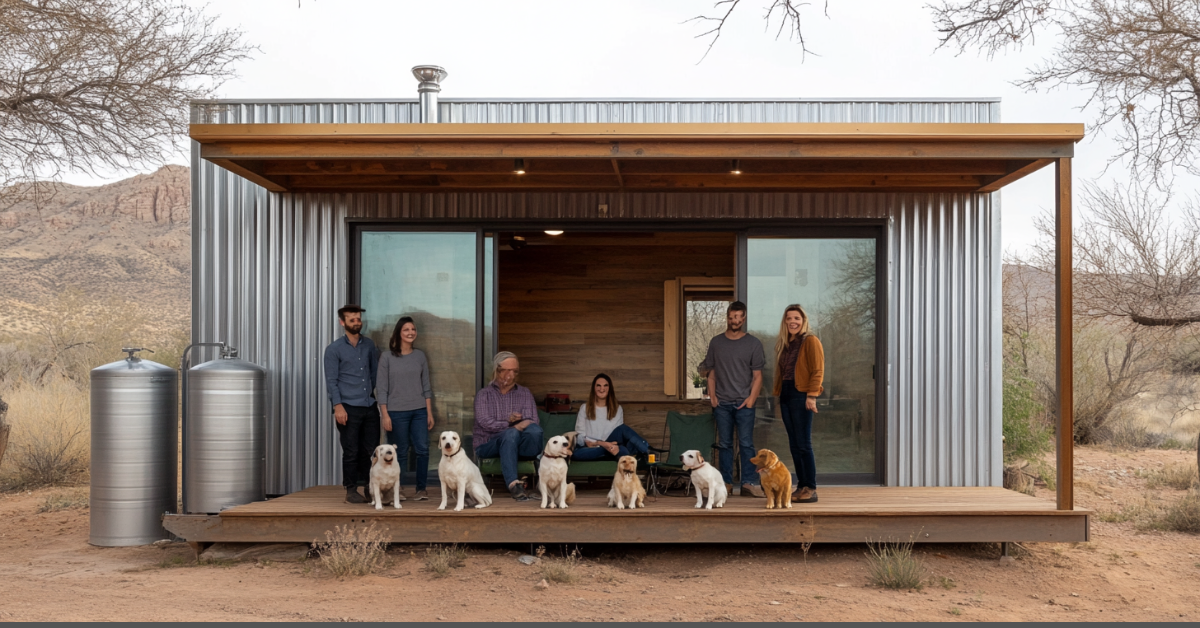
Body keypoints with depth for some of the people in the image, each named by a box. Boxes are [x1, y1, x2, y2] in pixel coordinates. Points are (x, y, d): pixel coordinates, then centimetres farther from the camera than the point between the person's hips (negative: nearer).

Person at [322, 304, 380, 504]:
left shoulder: (369, 345, 11)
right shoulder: (334, 349, -1)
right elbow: (331, 380, -5)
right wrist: (338, 405, -13)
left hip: (370, 406, 4)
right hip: (349, 408, -4)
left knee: (370, 449, 7)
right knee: (351, 452, 1)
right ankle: (351, 491, 11)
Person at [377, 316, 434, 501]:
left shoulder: (420, 356, 9)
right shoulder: (387, 357, -1)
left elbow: (426, 386, 11)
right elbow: (381, 388, -2)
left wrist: (429, 413, 6)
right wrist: (385, 415, -7)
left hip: (419, 411, 3)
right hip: (396, 412, -3)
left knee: (422, 449, -6)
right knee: (400, 453, 1)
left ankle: (421, 488, 4)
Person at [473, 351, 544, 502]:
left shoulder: (525, 393, 16)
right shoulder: (484, 395, 9)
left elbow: (532, 421, 2)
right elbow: (484, 422, -9)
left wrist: (513, 421, -18)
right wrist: (510, 424, -21)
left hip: (517, 445, 2)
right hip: (488, 446, -2)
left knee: (534, 429, -31)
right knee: (511, 434, -37)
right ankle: (514, 485, -50)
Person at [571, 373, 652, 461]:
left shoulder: (617, 409, 13)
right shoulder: (585, 408, 10)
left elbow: (619, 432, 2)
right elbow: (579, 436, 4)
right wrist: (600, 443, -16)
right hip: (590, 449, -1)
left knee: (623, 429, -29)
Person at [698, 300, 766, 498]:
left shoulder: (753, 344, 4)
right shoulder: (716, 343, 10)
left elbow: (757, 376, 3)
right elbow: (711, 372, 13)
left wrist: (751, 398, -9)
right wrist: (712, 394, 0)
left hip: (744, 402, -2)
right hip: (722, 402, 2)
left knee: (746, 443, -5)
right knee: (724, 444, 5)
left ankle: (749, 483, -4)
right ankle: (726, 483, 9)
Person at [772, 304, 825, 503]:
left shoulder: (810, 341, -5)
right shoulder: (783, 344, 18)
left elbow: (818, 370, -11)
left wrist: (812, 395, -18)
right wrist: (778, 395, 14)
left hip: (801, 396, -8)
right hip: (785, 395, 8)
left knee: (803, 444, -9)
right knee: (794, 445, 8)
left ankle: (811, 489, -5)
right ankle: (801, 486, 12)